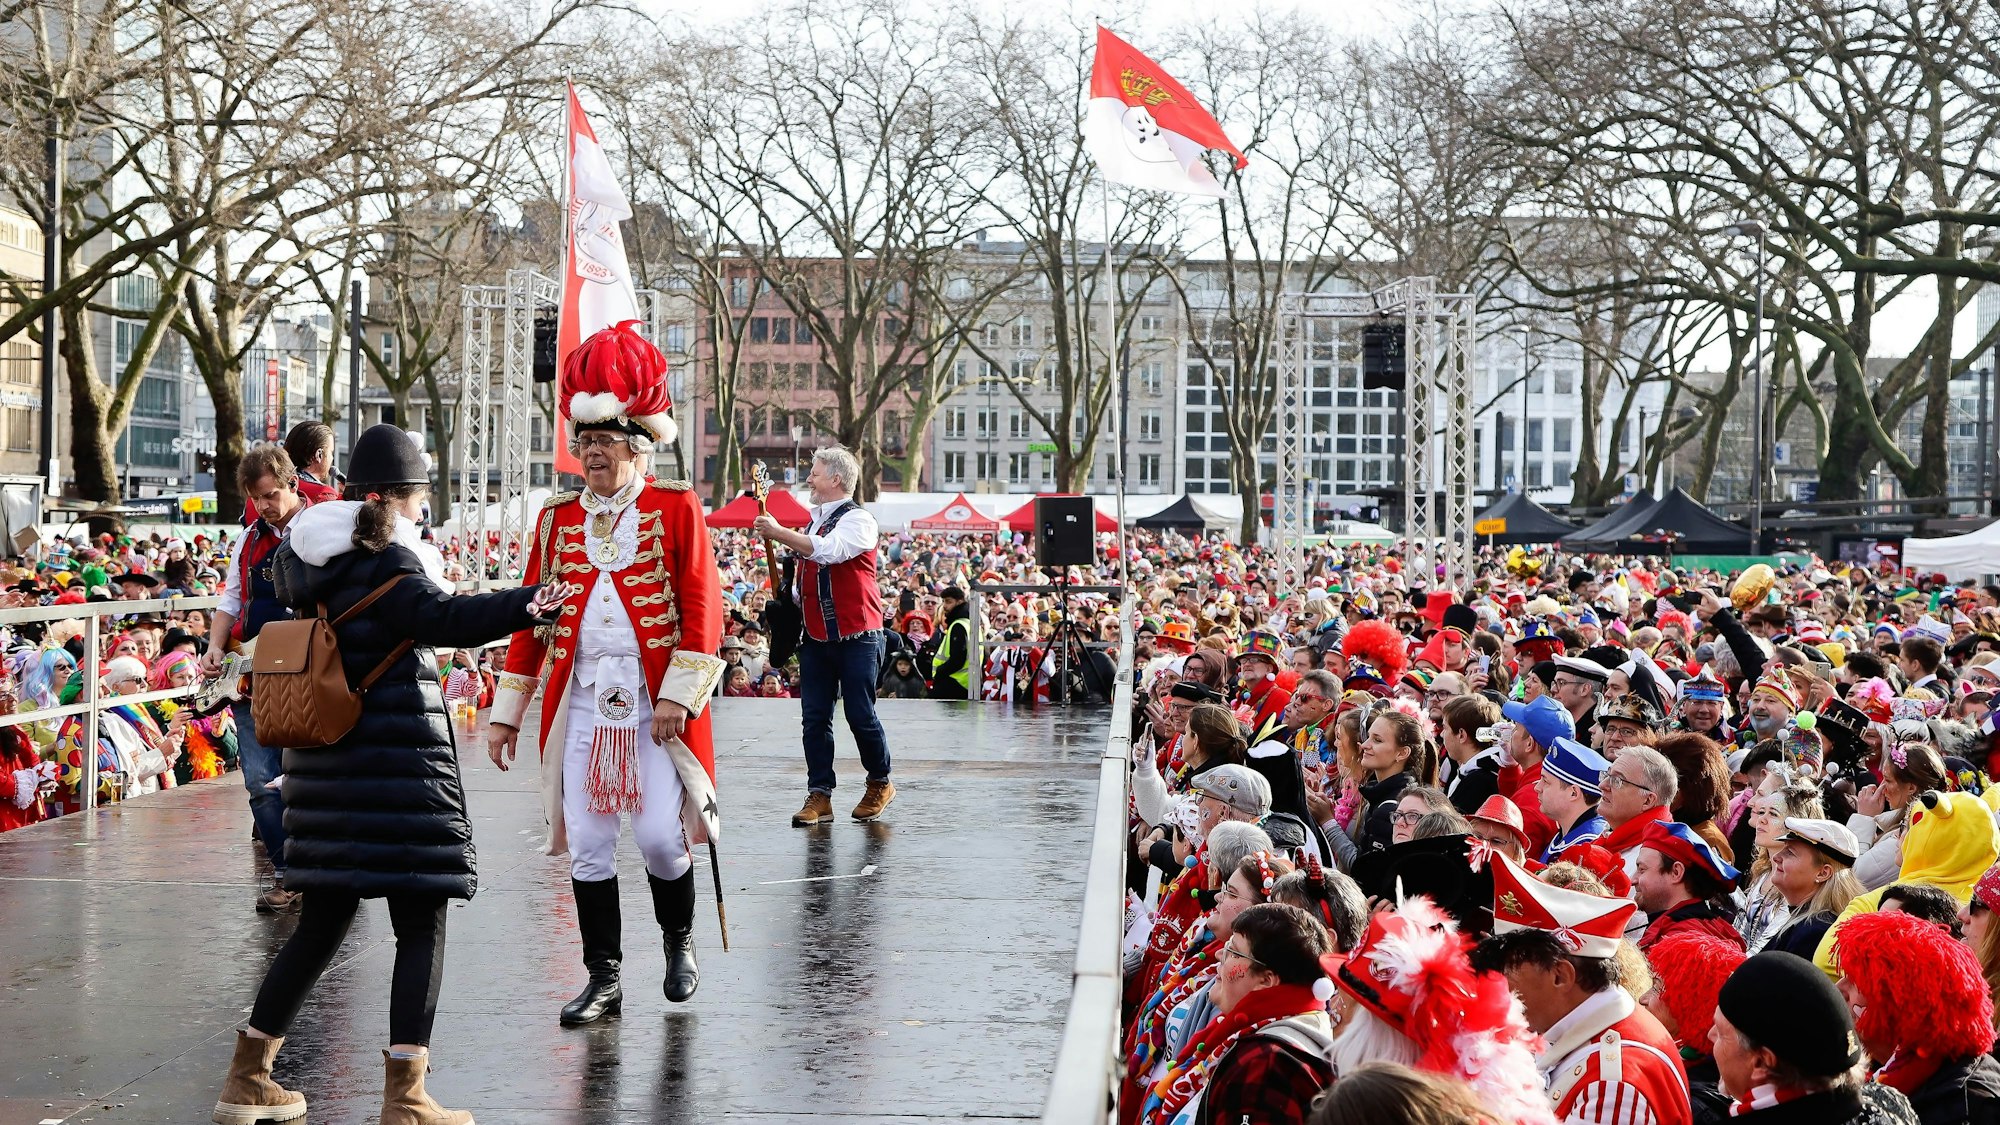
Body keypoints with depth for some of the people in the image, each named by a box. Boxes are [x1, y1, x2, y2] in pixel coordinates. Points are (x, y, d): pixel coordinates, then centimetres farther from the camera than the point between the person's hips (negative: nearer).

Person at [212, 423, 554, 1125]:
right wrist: (524, 606, -40)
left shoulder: (302, 557, 9)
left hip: (323, 762, 8)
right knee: (422, 925, -1)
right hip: (397, 763, -8)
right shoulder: (385, 562, -14)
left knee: (321, 923, 18)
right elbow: (442, 618, -29)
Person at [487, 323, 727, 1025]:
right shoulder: (557, 518, 10)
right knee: (587, 846, 3)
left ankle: (679, 940, 23)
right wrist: (505, 711, 8)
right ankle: (604, 980, 15)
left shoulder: (677, 508, 0)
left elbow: (703, 607, -6)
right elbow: (531, 617, 12)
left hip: (655, 704, -3)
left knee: (659, 836, -6)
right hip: (581, 704, 4)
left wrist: (679, 696, -14)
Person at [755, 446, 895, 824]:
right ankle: (819, 796, 6)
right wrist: (793, 597, 15)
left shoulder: (858, 519, -9)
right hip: (815, 637, 8)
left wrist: (779, 533, -21)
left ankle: (880, 784, 18)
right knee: (814, 718, 3)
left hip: (855, 635, -7)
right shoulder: (813, 523, 17)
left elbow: (828, 551, -27)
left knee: (860, 715, -3)